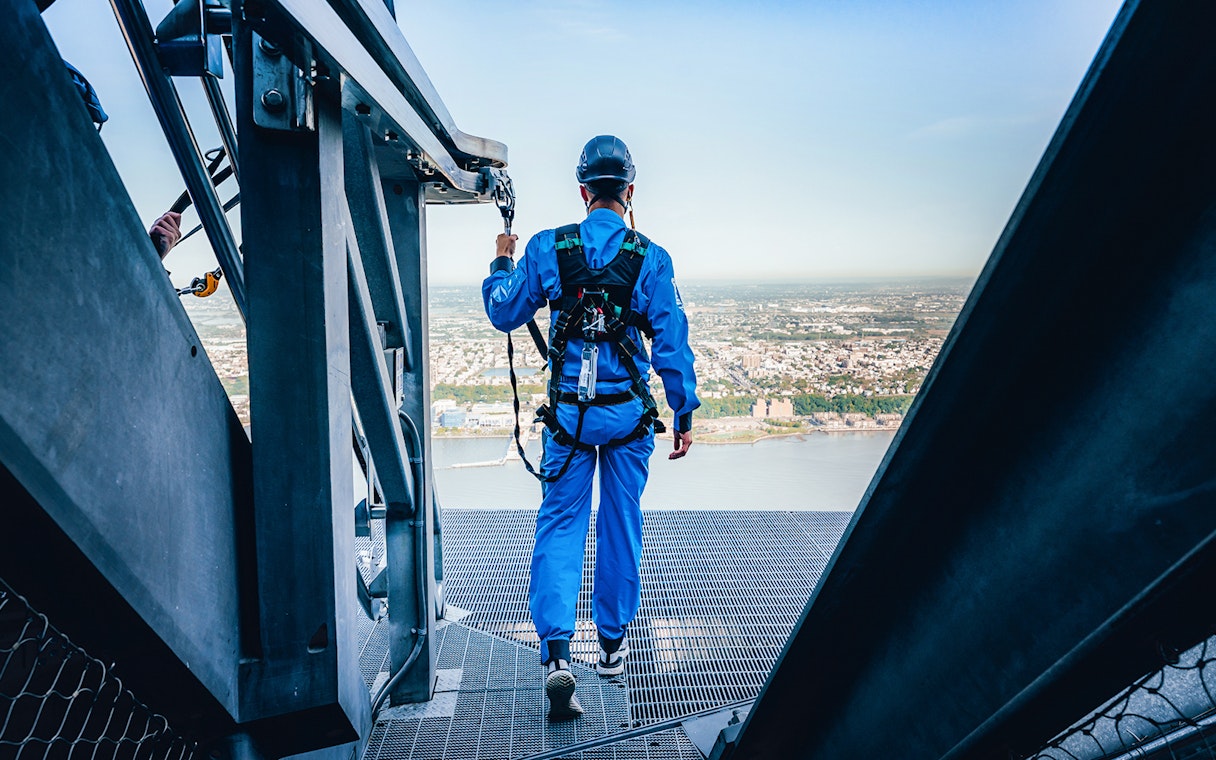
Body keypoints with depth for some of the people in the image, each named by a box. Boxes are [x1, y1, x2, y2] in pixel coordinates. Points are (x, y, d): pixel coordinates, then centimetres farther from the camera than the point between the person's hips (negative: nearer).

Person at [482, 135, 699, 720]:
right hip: (628, 412, 0)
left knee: (560, 524, 8)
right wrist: (684, 414, 3)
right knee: (620, 524, 15)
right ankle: (612, 643, 30)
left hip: (568, 412, 0)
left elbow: (503, 314, 6)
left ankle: (556, 651, -6)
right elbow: (672, 342, -5)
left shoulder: (546, 249, -3)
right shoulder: (650, 258, -5)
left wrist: (501, 263, 23)